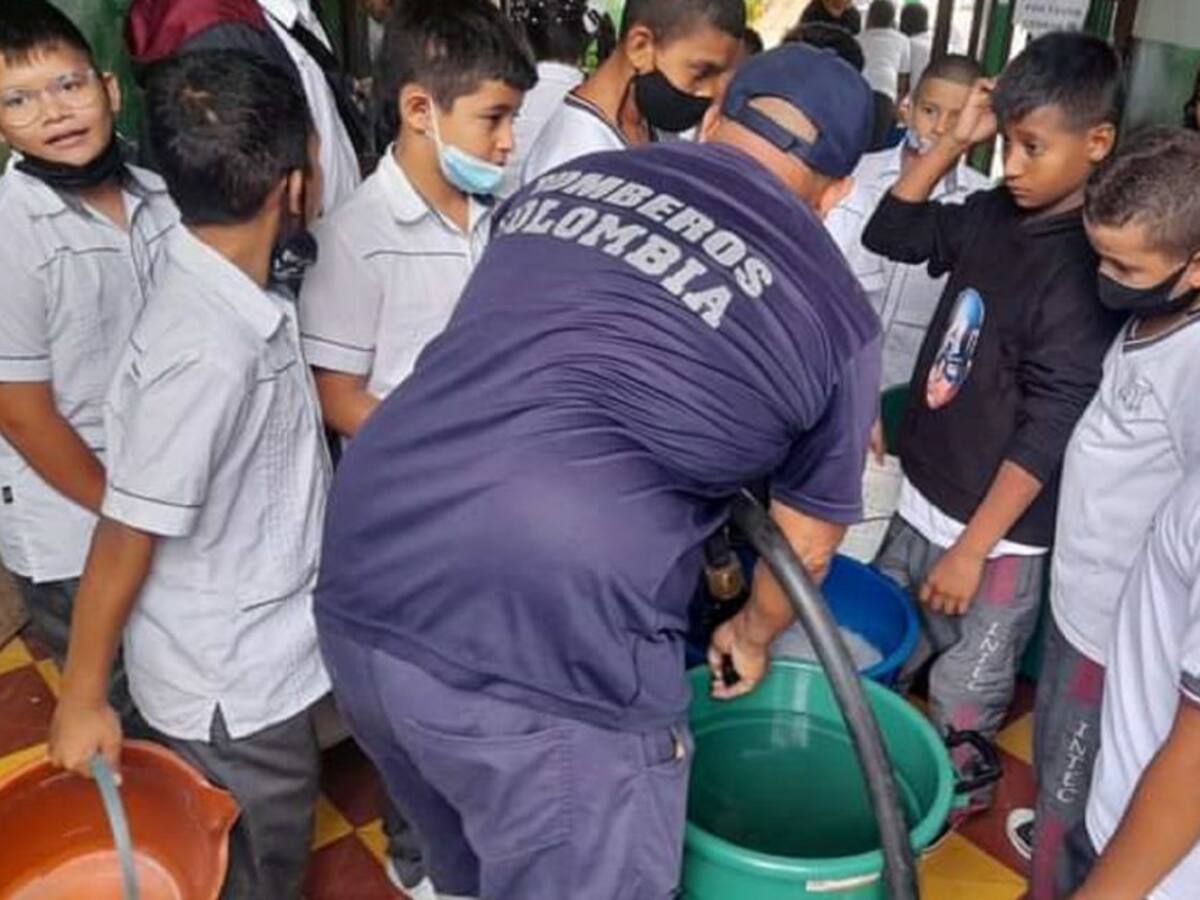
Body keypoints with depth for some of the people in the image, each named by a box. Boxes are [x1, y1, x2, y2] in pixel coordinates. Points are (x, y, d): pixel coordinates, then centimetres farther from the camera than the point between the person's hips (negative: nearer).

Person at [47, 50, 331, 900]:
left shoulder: (235, 298, -6)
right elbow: (128, 534, -23)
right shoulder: (206, 348, -33)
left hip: (263, 659, 7)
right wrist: (82, 698, -11)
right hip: (229, 689, -7)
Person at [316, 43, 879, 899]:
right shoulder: (836, 314, 5)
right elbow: (809, 538, 18)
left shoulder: (562, 182, 15)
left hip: (363, 590, 6)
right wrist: (753, 632, 40)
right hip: (550, 656, -5)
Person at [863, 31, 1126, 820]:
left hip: (1002, 530, -8)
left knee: (962, 700, 11)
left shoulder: (1084, 268, -22)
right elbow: (891, 233, 13)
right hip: (923, 499, 8)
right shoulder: (993, 215, 0)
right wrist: (955, 142, 0)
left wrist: (972, 548, -19)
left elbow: (1049, 432, -22)